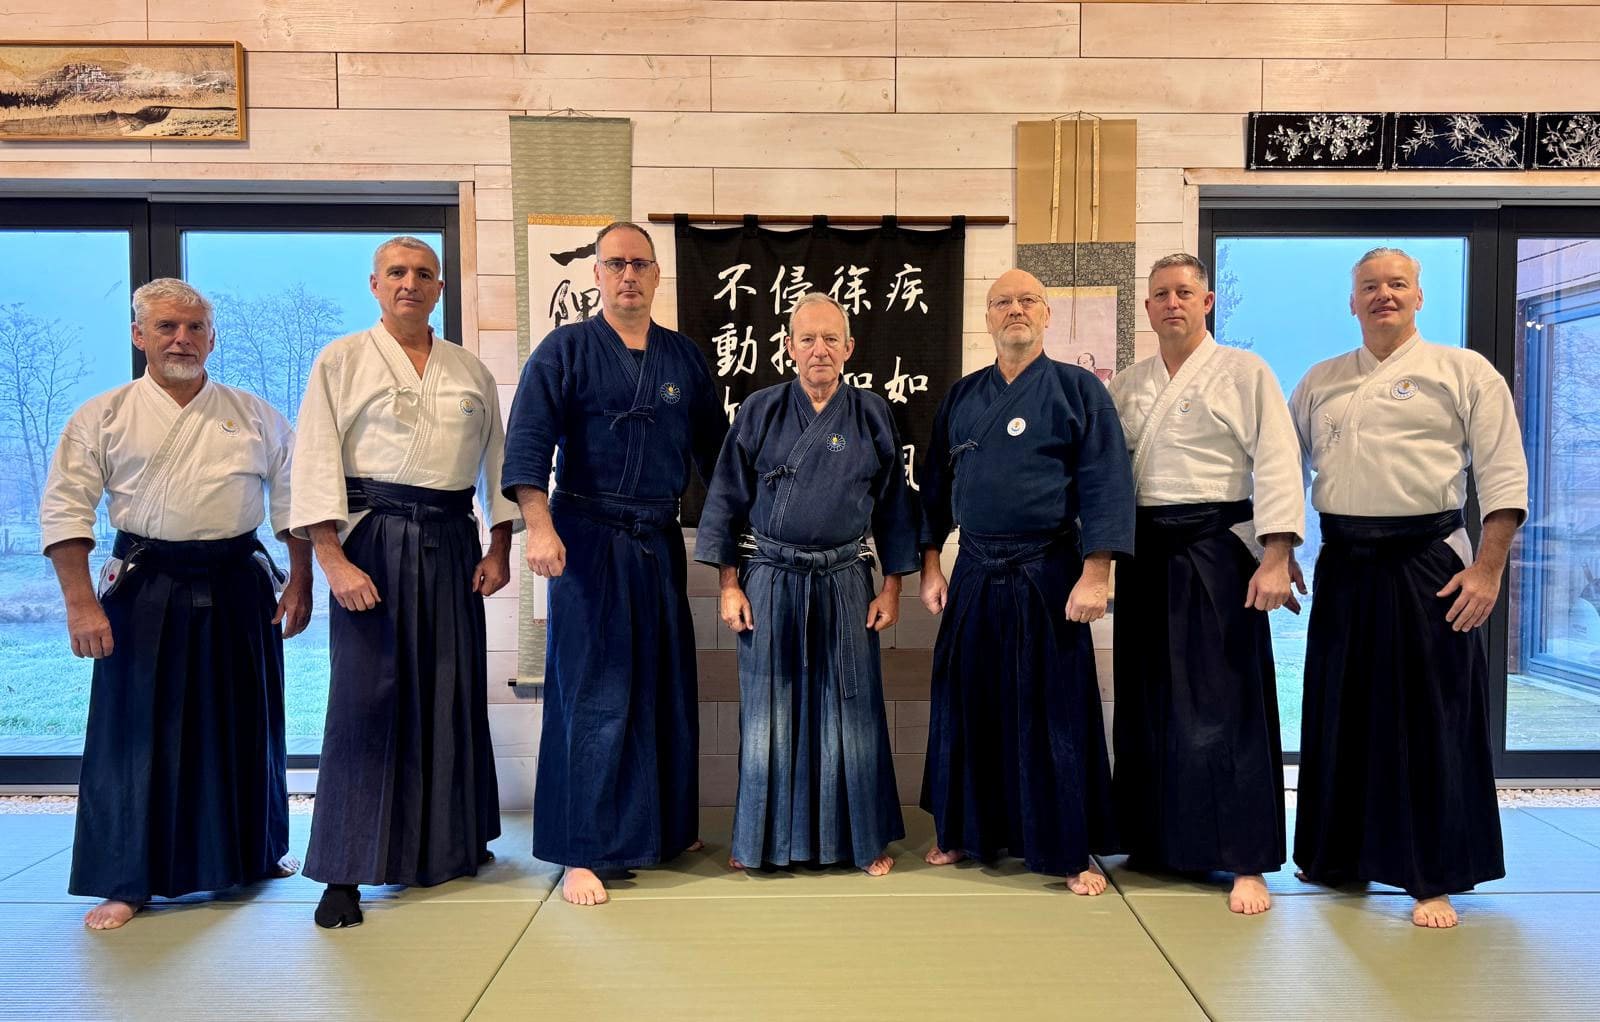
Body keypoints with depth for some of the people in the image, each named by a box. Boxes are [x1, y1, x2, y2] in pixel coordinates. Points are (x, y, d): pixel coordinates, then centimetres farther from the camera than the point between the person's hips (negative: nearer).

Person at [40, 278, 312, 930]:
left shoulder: (256, 417, 6)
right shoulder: (102, 417, 2)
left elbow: (293, 500, 8)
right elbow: (64, 510, -1)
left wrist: (299, 584, 1)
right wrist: (81, 602, -9)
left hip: (238, 584, 2)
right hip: (145, 588, -1)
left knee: (245, 724, 10)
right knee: (136, 729, 1)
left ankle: (256, 853, 29)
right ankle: (125, 882, 15)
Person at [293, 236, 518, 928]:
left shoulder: (471, 371, 14)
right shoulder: (342, 361, 3)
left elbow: (495, 459, 15)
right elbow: (316, 462, -4)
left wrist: (499, 547, 6)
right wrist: (332, 558, -13)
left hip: (451, 540, 4)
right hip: (373, 537, -3)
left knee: (452, 691, 7)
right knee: (365, 696, -5)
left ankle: (451, 842, 23)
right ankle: (345, 872, 3)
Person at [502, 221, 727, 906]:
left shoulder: (684, 357, 11)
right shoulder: (565, 350, -1)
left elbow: (713, 445, 17)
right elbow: (527, 445, -9)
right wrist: (541, 528, -21)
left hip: (660, 542, 5)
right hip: (588, 540, -4)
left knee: (667, 689, 11)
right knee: (594, 697, -3)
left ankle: (667, 828, 28)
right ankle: (583, 854, 8)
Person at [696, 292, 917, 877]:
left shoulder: (872, 415, 2)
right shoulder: (759, 412, 0)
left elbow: (893, 506, 6)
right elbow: (727, 500, 3)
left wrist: (891, 588, 3)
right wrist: (729, 586, -2)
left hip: (845, 582, 0)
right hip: (770, 581, 0)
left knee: (851, 712, 5)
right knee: (768, 712, 6)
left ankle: (865, 839, 21)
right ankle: (762, 839, 23)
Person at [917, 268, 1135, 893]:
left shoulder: (1078, 389, -1)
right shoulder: (962, 396, 11)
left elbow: (1105, 486, -7)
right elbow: (936, 487, 14)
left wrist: (1094, 576, -14)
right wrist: (931, 565, 8)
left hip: (1047, 576, -4)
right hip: (972, 576, 4)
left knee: (1052, 716, 1)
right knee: (967, 707, 11)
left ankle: (1071, 850, 15)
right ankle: (966, 832, 27)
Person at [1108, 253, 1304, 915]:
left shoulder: (1244, 373, -1)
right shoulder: (1126, 387, 13)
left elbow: (1276, 463, -8)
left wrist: (1276, 557, -16)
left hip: (1217, 551, -5)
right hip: (1146, 555, 5)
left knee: (1224, 707, -4)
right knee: (1149, 704, 9)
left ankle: (1247, 862, 5)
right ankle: (1156, 841, 24)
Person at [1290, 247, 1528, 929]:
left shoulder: (1464, 373, 2)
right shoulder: (1321, 382, 13)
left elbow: (1503, 475, -4)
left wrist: (1488, 569, -12)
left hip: (1429, 563, -4)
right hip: (1343, 566, 4)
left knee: (1432, 720, 1)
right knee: (1341, 715, 10)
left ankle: (1436, 879, 14)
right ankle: (1341, 855, 26)